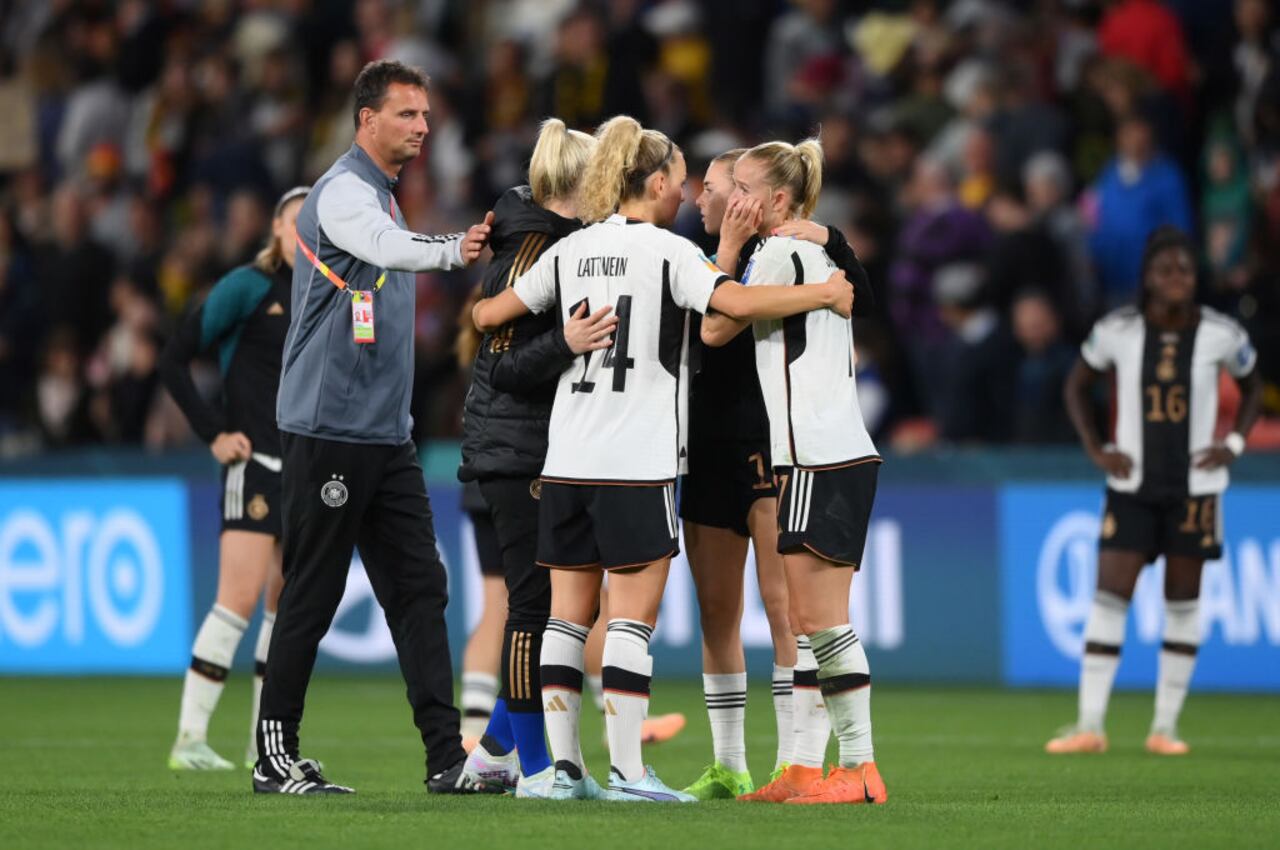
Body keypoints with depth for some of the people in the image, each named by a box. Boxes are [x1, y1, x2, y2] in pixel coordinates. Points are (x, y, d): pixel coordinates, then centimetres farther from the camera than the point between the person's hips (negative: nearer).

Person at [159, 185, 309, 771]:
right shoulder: (248, 288, -6)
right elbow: (173, 360, -5)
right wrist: (214, 434, -9)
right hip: (256, 462, -7)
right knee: (240, 597, -15)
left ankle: (265, 744, 15)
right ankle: (190, 739, -14)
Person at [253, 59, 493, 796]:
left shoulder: (383, 197, 19)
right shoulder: (344, 192, -11)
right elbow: (388, 248, -32)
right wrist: (452, 250, -47)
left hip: (384, 433, 9)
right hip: (329, 427, -9)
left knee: (419, 589, 2)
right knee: (313, 594, -4)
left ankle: (446, 756, -1)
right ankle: (277, 758, 4)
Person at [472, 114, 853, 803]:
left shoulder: (570, 251, 10)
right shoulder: (666, 251, -6)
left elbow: (492, 314, 12)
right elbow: (738, 304, -18)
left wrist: (477, 313, 35)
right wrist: (822, 295, -6)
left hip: (567, 461, 6)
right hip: (637, 463, -6)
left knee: (568, 615, 7)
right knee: (631, 618, -5)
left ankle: (564, 766, 7)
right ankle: (626, 771, -8)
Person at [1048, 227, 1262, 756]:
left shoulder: (1220, 334, -5)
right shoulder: (1117, 331, -5)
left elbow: (1252, 387, 12)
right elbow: (1077, 385, 10)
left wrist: (1233, 444, -2)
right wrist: (1095, 449, -1)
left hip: (1194, 488, 0)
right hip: (1132, 485, 0)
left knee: (1183, 604, 5)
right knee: (1109, 598, -7)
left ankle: (1165, 727, 12)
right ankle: (1090, 726, -6)